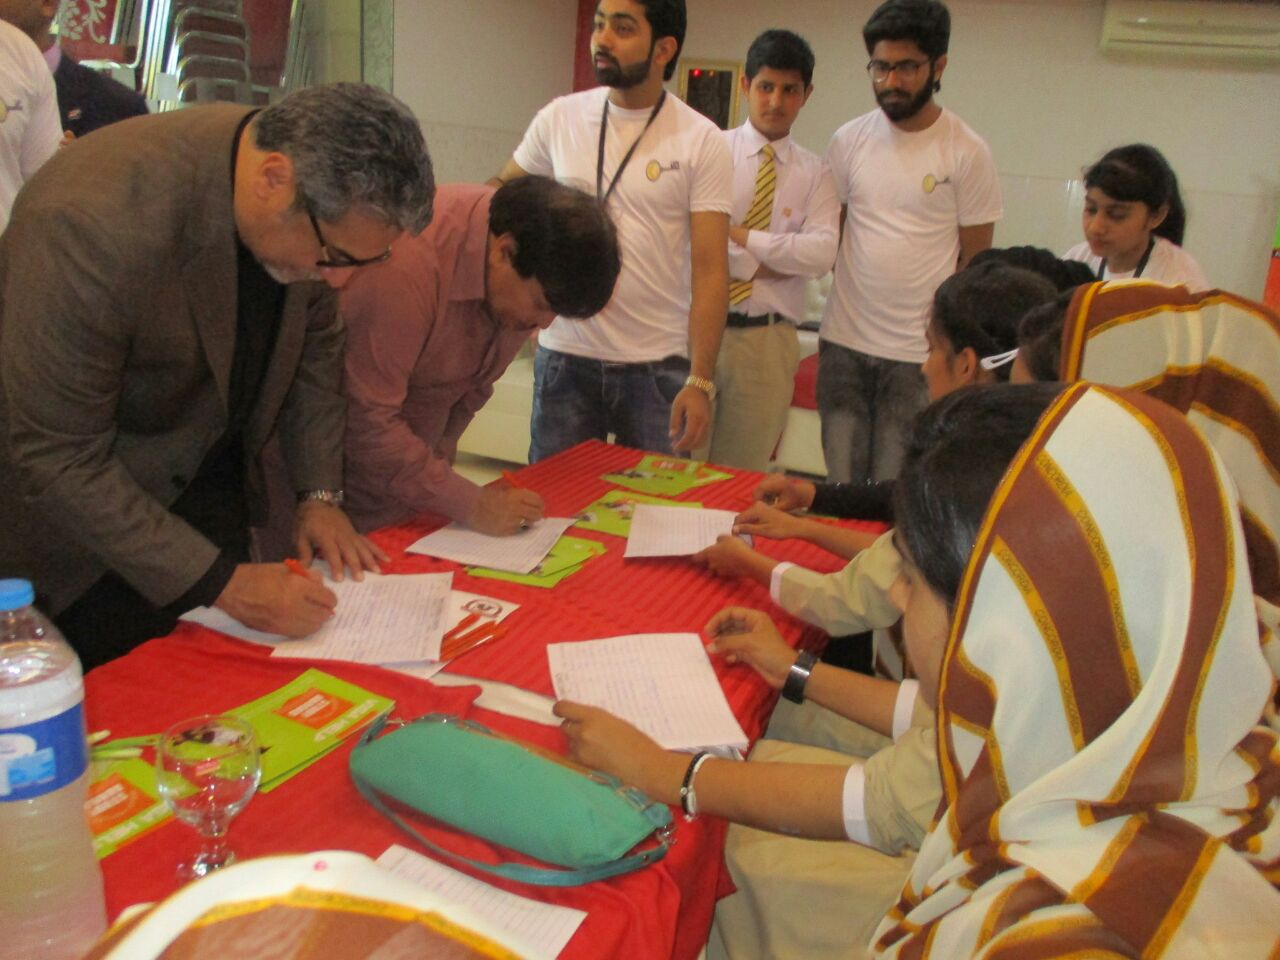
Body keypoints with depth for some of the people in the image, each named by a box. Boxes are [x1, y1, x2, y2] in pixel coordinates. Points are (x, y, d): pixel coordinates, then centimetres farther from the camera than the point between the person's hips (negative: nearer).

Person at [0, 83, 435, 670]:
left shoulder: (318, 212, -15)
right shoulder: (93, 223, -34)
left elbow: (313, 340, 3)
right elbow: (56, 457, -27)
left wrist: (320, 493, -2)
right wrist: (222, 582, -27)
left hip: (211, 480, 5)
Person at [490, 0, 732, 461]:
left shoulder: (701, 142, -6)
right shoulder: (559, 118, 2)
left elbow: (710, 271, -9)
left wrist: (700, 380, -17)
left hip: (660, 367, -2)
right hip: (564, 357, 3)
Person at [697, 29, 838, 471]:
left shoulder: (814, 173, 7)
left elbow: (822, 253, -9)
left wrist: (740, 235, -13)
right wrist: (757, 265, -11)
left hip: (768, 339, 1)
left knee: (744, 473, 9)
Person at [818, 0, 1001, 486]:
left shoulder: (967, 152, -4)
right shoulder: (849, 140, 5)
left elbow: (975, 261, 0)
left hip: (919, 354, -3)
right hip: (843, 341, 3)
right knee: (839, 493, 8)